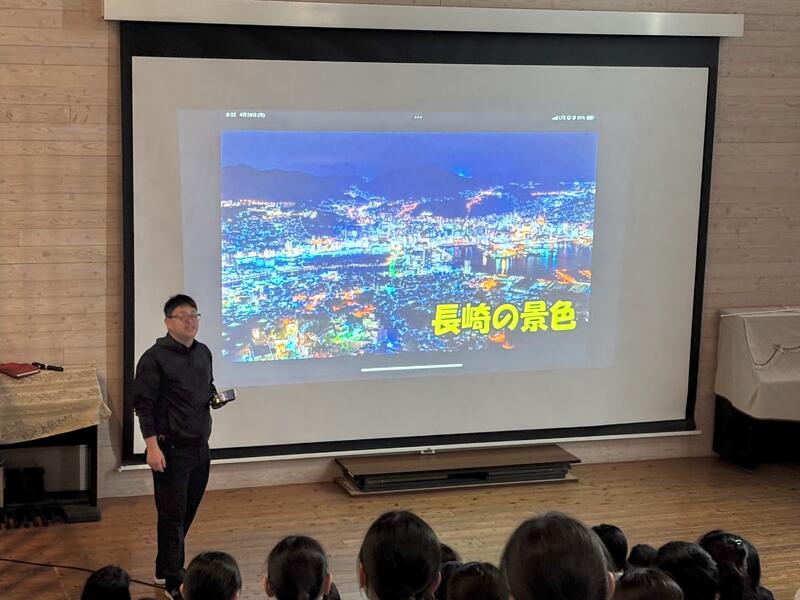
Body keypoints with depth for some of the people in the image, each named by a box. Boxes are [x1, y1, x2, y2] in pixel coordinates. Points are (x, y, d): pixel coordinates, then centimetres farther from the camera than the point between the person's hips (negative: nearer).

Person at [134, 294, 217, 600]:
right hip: (171, 448, -7)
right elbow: (143, 404, -14)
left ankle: (166, 568, 30)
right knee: (173, 514, -2)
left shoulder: (203, 352, 9)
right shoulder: (154, 357, -12)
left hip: (200, 447, 7)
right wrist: (152, 446, -19)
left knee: (188, 511, 14)